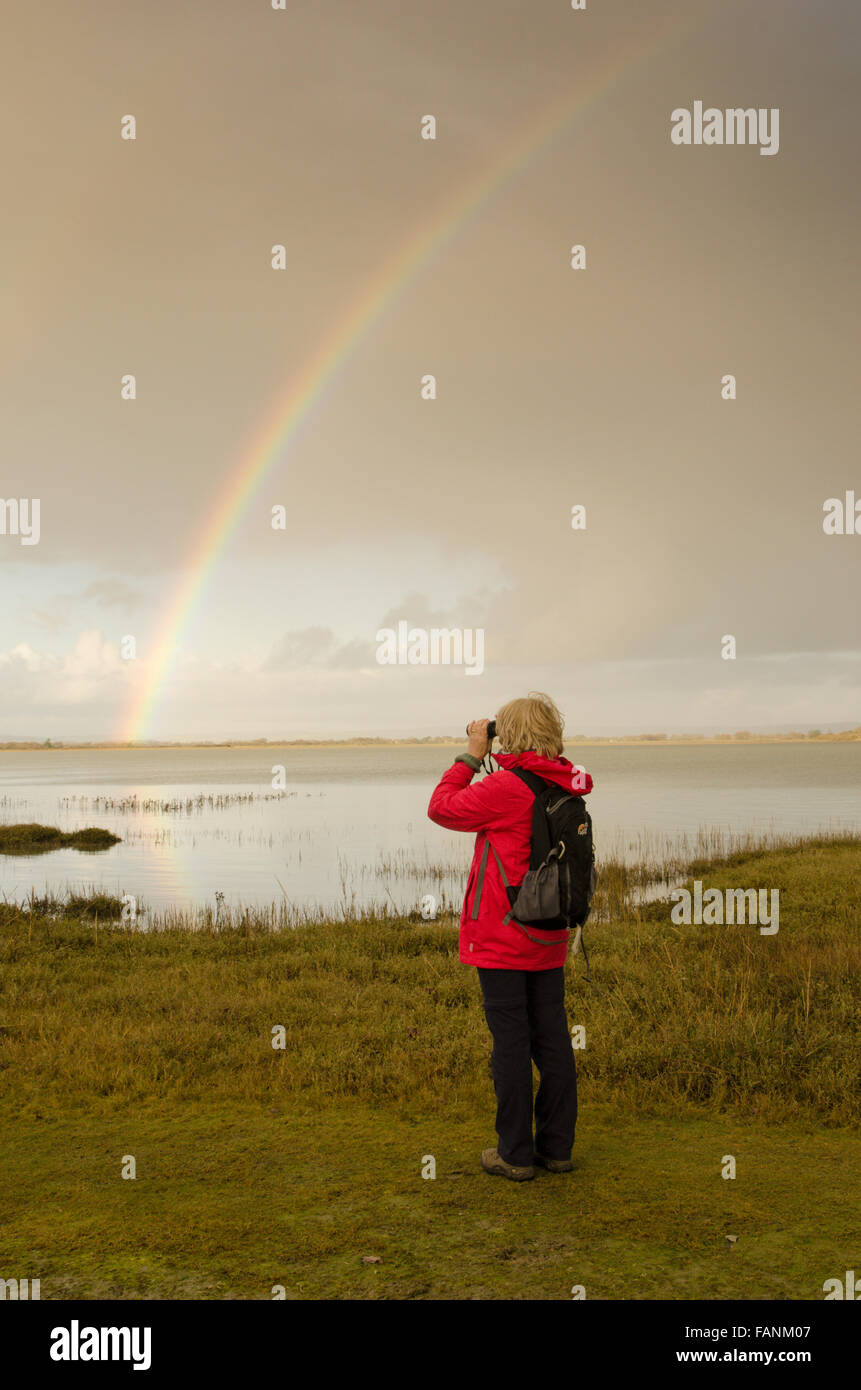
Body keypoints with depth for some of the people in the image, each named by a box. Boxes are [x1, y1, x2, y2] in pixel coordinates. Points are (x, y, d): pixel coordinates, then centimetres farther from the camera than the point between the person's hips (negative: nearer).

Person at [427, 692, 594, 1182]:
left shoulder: (505, 788, -17)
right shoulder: (566, 787, 3)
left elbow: (442, 807, -6)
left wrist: (472, 756, 1)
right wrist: (486, 761, 12)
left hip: (502, 939, -6)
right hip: (550, 939, 7)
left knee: (511, 1041, 1)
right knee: (553, 1039, 12)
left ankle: (515, 1153, 10)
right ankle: (557, 1146, 21)